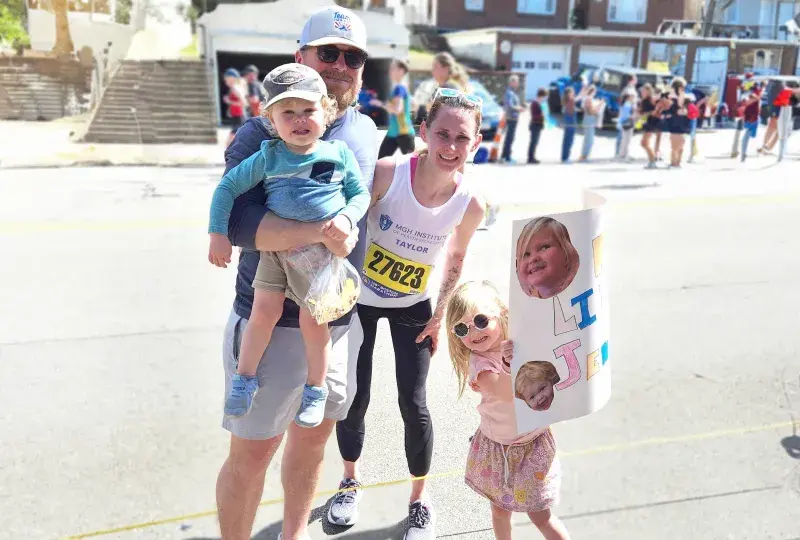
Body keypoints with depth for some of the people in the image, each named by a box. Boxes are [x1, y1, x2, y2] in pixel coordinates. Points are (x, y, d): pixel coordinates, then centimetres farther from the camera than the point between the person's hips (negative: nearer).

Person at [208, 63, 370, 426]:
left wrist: (347, 218, -12)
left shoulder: (339, 153, 0)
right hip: (275, 244, 1)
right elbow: (228, 186, 4)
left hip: (321, 249, -1)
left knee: (312, 321, 1)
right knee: (264, 310, -6)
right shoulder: (268, 157, -1)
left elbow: (361, 193, 8)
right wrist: (218, 234, -2)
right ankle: (245, 378, 17)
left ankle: (316, 389, 23)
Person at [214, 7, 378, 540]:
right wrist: (320, 231, -34)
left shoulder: (367, 131, 6)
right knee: (252, 451, 6)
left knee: (314, 436, 20)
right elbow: (236, 220, -25)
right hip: (273, 321, -5)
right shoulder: (264, 131, -12)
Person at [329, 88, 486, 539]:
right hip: (359, 298, 0)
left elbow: (456, 256, 0)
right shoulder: (387, 173, -27)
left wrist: (440, 314, 1)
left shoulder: (471, 205, -19)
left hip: (413, 307, 1)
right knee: (354, 397, 7)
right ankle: (352, 480, 37)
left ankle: (420, 497, 28)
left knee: (414, 405, 1)